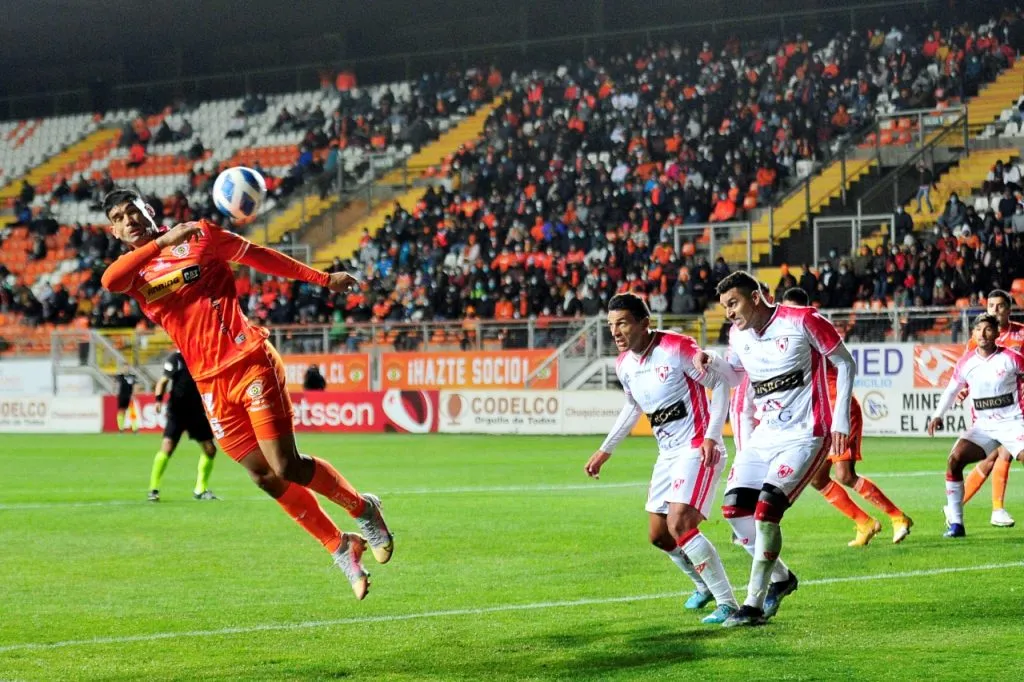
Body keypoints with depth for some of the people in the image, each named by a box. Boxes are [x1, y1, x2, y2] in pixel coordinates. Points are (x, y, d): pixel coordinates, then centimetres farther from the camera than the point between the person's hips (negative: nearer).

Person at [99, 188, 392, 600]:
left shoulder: (199, 236, 3)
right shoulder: (133, 272, 7)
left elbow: (260, 257, 12)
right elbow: (109, 281, -18)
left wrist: (322, 279, 13)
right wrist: (162, 241, -27)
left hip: (249, 361, -3)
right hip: (211, 384, 4)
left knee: (287, 466, -11)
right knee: (263, 476, 2)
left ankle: (363, 509, 13)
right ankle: (340, 548, 17)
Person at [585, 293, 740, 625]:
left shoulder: (677, 348, -18)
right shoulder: (624, 364, 5)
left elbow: (720, 382, -13)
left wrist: (711, 435, -21)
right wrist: (605, 451, 26)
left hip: (698, 448, -8)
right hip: (668, 454, 8)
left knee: (679, 524, -22)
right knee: (659, 535, 10)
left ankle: (727, 604, -13)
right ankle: (705, 585, 36)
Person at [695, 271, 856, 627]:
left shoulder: (802, 321, -14)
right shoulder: (738, 335, 5)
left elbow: (846, 363, -5)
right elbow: (732, 367, 24)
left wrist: (840, 420, -10)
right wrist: (710, 361, 0)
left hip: (805, 435, -7)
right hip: (766, 434, 7)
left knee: (766, 510, -19)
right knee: (734, 507, -2)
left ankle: (754, 605, -12)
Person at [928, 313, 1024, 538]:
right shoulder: (965, 363, 2)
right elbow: (952, 390, 14)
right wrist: (938, 415, 2)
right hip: (983, 426, 3)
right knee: (954, 459, -15)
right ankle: (955, 523, -7)